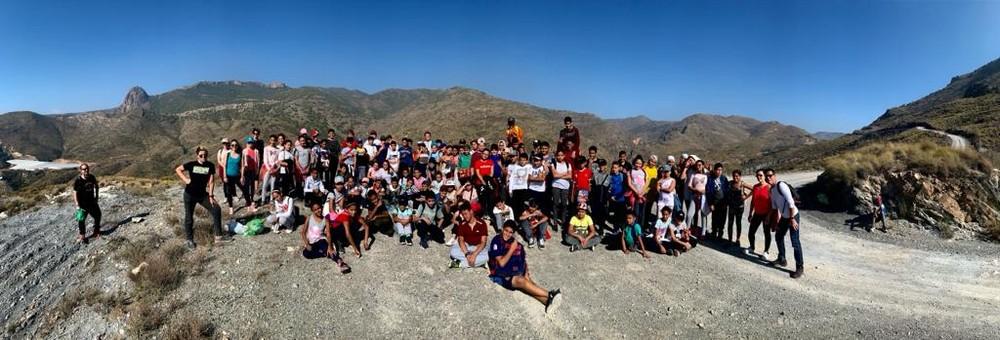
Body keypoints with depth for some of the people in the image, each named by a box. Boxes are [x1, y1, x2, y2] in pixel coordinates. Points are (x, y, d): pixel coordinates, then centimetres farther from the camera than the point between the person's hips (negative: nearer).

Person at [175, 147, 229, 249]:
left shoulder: (210, 166, -6)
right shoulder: (192, 164, -11)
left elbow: (211, 181, -4)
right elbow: (178, 170, 1)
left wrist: (210, 196, -7)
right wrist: (185, 179, -11)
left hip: (202, 194, 2)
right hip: (190, 195, -2)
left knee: (216, 209, -6)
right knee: (189, 217, 7)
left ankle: (218, 236, 1)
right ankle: (190, 240, 23)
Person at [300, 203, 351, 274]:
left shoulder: (325, 220, -5)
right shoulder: (309, 218, -2)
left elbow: (328, 234, -13)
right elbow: (303, 232, -1)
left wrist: (329, 247, -27)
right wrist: (307, 244, -13)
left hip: (320, 241, -1)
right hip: (310, 243, 1)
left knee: (325, 247, -36)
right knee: (306, 254, -30)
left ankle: (340, 262, -48)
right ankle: (327, 253, -19)